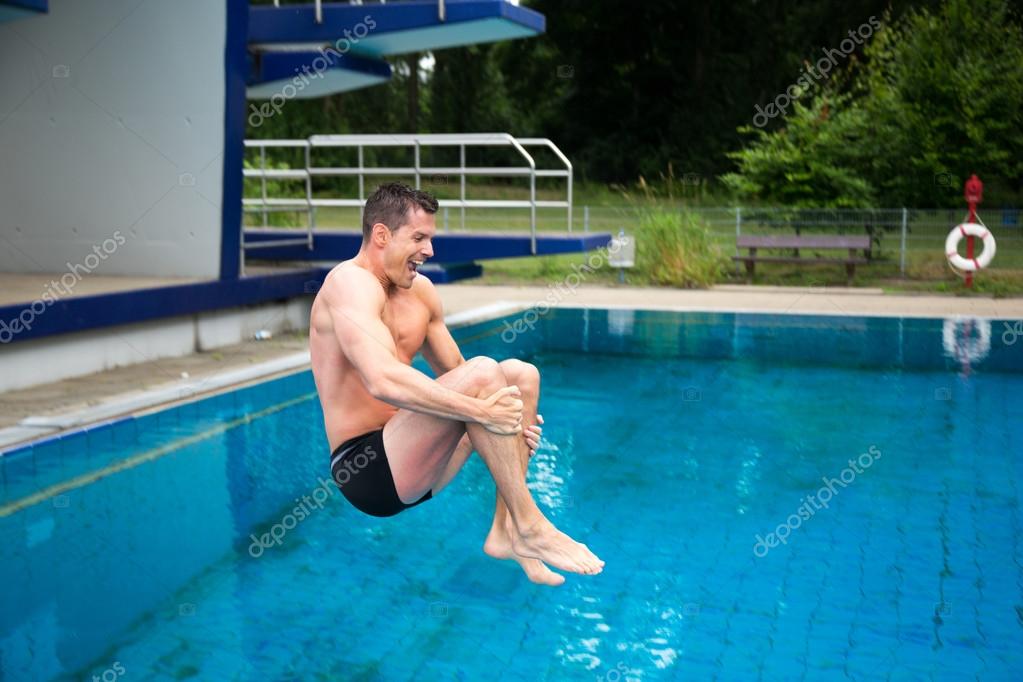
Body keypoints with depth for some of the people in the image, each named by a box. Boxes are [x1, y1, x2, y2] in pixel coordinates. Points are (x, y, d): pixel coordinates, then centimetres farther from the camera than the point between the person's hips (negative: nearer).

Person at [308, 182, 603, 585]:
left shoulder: (420, 291, 13)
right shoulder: (350, 283, -14)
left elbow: (453, 374, 18)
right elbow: (383, 380, -30)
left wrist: (513, 417, -1)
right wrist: (480, 409, -29)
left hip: (407, 458, 10)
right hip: (367, 469, -9)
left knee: (521, 374, 5)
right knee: (482, 372, -25)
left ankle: (504, 531, -6)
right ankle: (529, 526, -16)